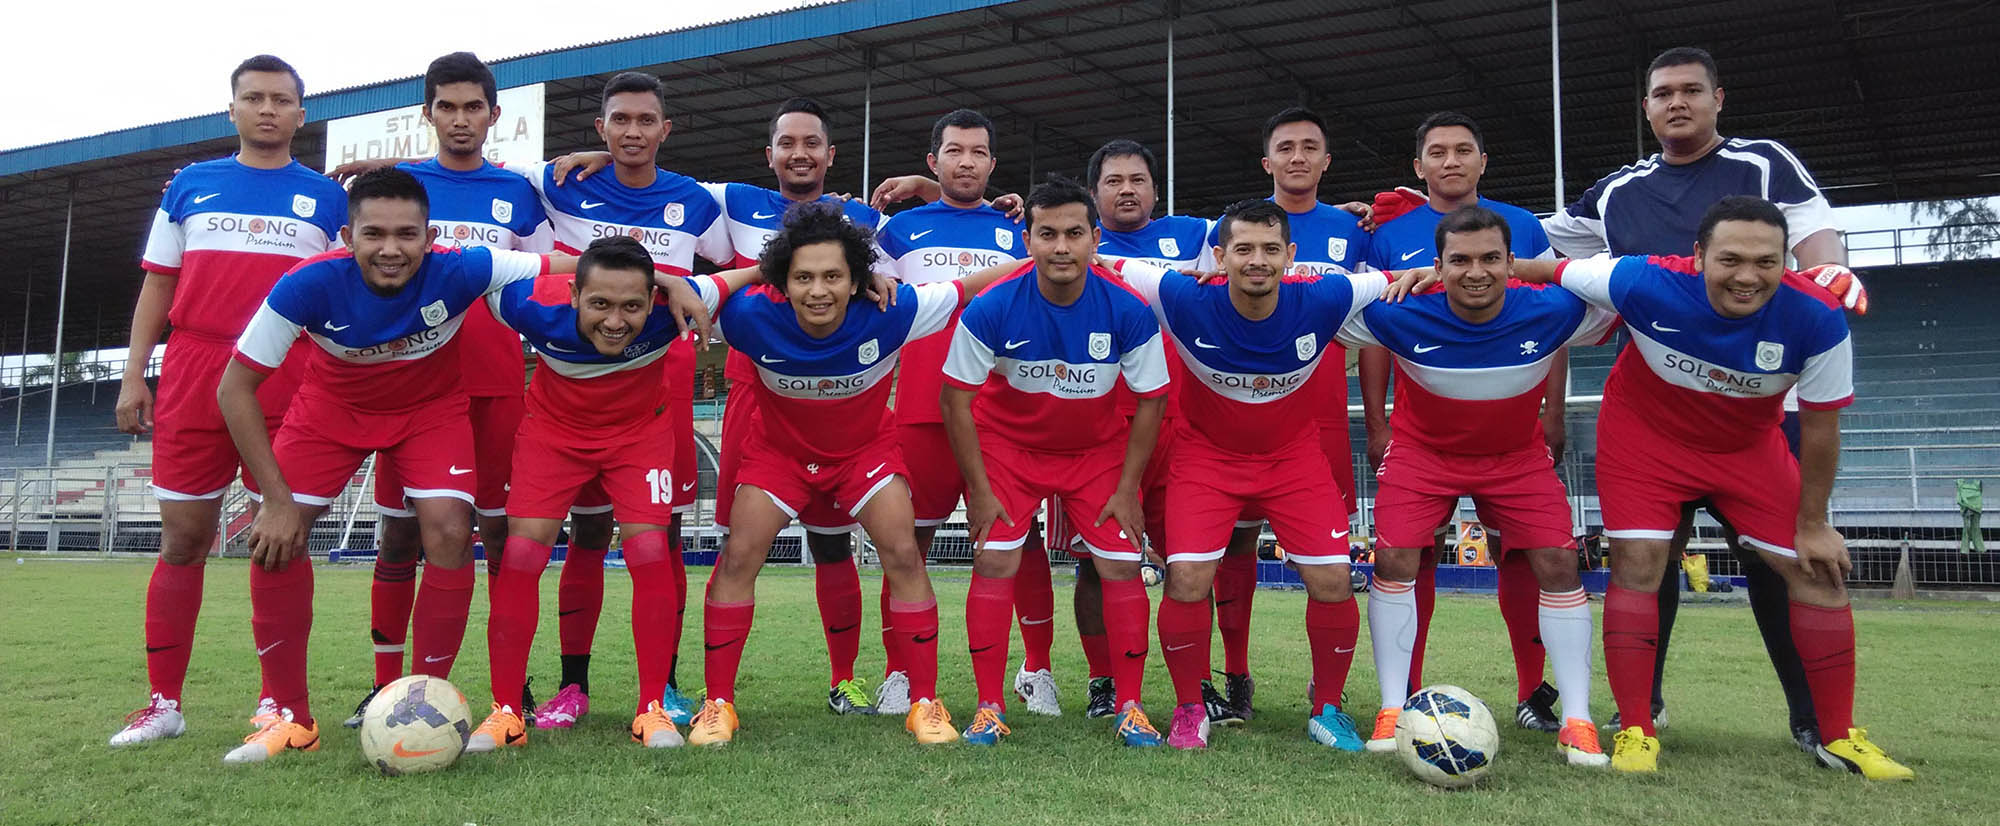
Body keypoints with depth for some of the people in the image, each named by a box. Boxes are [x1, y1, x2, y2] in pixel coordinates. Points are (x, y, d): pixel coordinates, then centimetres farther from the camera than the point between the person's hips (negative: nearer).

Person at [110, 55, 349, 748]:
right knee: (182, 540, 2)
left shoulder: (326, 197, 11)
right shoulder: (192, 185, 14)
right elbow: (158, 285, 14)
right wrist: (133, 375, 5)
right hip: (191, 385, 1)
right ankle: (163, 703, 10)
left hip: (290, 392, -1)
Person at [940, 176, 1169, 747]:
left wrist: (1126, 490, -9)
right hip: (1008, 444, -1)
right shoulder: (991, 309, -23)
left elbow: (1151, 400, -8)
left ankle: (1130, 706, 8)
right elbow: (955, 398, -13)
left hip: (1099, 450, 1)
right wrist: (980, 490, -14)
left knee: (1121, 566, -6)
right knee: (994, 562, -10)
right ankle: (989, 707, 2)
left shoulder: (1128, 311, -21)